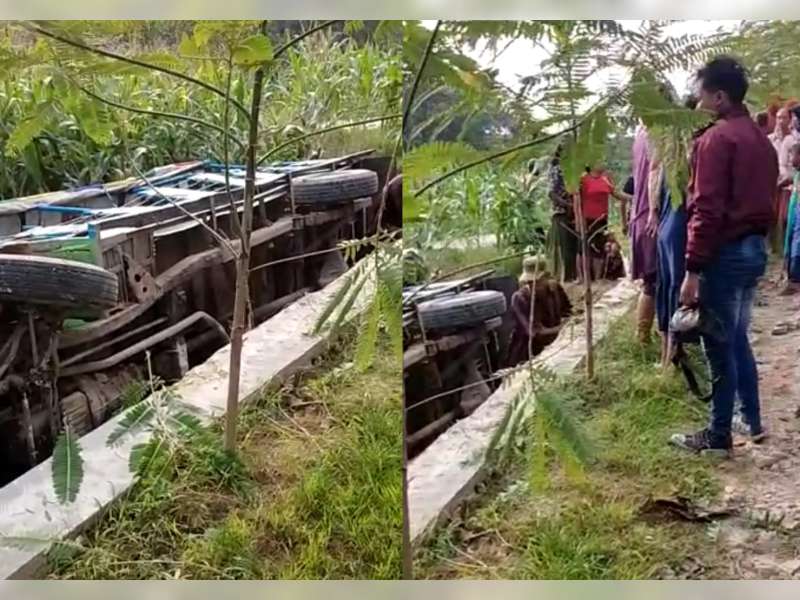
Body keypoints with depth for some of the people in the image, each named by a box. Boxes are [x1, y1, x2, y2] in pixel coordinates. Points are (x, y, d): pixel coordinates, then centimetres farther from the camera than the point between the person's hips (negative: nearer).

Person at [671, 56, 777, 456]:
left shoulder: (715, 139, -14)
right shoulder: (761, 139, 14)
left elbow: (706, 210, -20)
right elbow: (764, 200, 16)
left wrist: (693, 270, -20)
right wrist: (756, 240, 20)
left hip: (726, 253, -9)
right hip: (756, 249, 9)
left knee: (719, 347, 1)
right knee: (738, 340, 20)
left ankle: (719, 437, 11)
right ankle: (753, 423, 29)